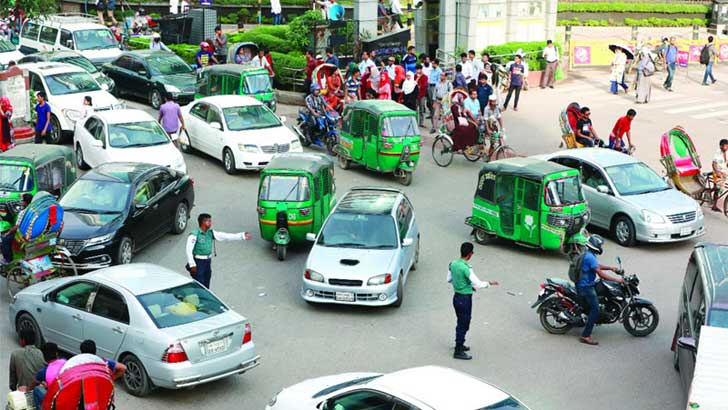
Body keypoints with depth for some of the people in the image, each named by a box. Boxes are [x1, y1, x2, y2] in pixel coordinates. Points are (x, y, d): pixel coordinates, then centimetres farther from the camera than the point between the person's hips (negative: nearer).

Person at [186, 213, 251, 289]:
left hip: (208, 262, 7)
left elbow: (226, 236, 2)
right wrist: (192, 265, -18)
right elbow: (188, 250, -15)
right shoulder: (194, 235, -14)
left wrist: (242, 236, -6)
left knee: (206, 286, 12)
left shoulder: (211, 233, 5)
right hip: (198, 262, -7)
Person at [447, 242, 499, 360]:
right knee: (463, 325, 3)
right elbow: (478, 284, -24)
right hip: (465, 299, -8)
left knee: (461, 322, 23)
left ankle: (459, 345, 37)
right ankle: (458, 351, 10)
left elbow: (449, 279, 12)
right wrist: (490, 283, -7)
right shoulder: (466, 268, -26)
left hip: (456, 296, 8)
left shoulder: (453, 264, -1)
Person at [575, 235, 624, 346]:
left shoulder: (588, 254, 10)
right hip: (586, 287, -11)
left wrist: (610, 268, 18)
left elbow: (597, 266, 27)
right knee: (595, 310, -11)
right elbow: (601, 274, -25)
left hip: (582, 284, 11)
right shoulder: (590, 257, -23)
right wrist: (616, 279, -18)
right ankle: (585, 336, -13)